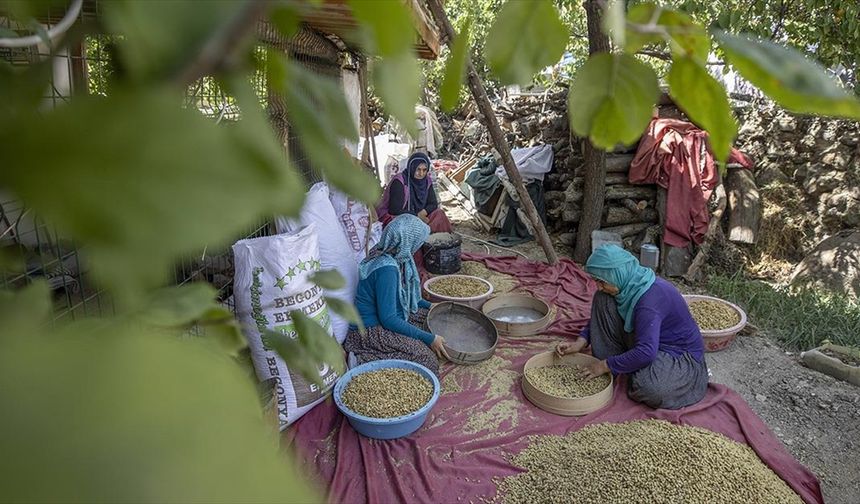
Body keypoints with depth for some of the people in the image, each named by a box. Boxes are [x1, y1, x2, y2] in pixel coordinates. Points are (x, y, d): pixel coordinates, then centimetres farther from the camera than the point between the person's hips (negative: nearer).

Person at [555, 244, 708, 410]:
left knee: (649, 387, -38)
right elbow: (601, 317, 7)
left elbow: (646, 353, -39)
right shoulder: (628, 285, -9)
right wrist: (579, 343, -6)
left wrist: (606, 366, -27)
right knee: (603, 300, -9)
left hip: (680, 353, -7)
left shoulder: (650, 298, -34)